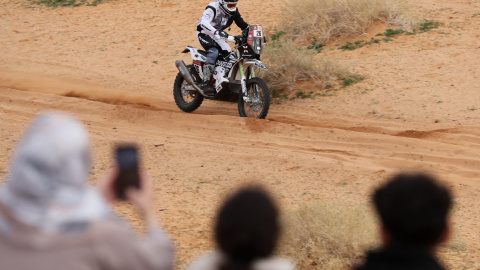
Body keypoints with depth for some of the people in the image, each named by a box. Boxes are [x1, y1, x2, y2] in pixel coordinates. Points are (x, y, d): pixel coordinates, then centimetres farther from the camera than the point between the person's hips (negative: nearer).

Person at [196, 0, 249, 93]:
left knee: (228, 52, -12)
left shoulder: (234, 11, -2)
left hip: (218, 35, 8)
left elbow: (243, 24, 10)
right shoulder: (213, 8, -25)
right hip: (205, 33, -8)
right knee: (213, 52, -30)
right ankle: (205, 83, -33)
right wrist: (216, 32, -53)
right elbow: (204, 23, -39)